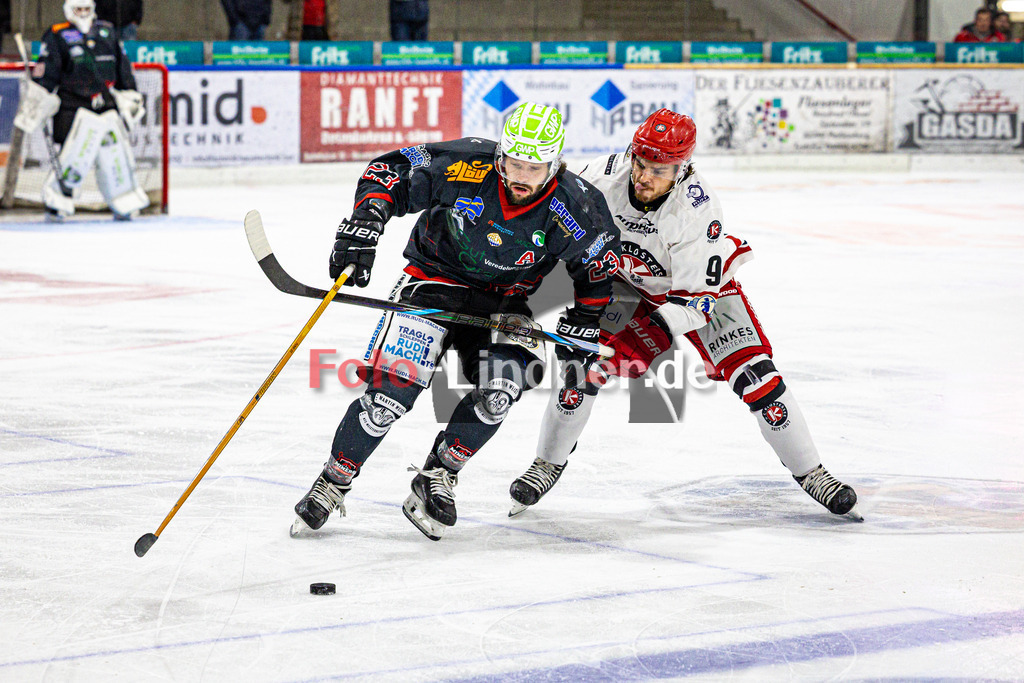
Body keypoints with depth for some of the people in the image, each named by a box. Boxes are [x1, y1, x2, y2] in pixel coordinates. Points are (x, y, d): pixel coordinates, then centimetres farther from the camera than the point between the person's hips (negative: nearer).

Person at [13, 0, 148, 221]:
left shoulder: (107, 32, 14)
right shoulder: (57, 36, -1)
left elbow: (122, 68, 21)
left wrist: (130, 98, 21)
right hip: (74, 109, -5)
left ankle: (125, 205, 17)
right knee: (77, 156, -14)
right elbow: (45, 73, -6)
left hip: (106, 106, 5)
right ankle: (55, 203, -3)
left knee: (117, 154, 5)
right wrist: (34, 104, -11)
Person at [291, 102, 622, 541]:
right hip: (434, 279, -2)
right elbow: (389, 171, -14)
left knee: (499, 392, -26)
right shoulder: (463, 168, -25)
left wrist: (583, 324, 1)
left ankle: (437, 477, -3)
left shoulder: (572, 210, -19)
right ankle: (332, 484, 1)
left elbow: (598, 260, 1)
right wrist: (364, 224, -28)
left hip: (502, 300, 2)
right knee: (392, 389, -18)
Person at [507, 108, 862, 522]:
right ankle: (548, 464, 6)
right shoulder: (604, 176, -27)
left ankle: (810, 474, 0)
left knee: (752, 373, -14)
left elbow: (697, 297, -34)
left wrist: (658, 331, -46)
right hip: (629, 283, 3)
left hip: (700, 284, -3)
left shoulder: (698, 211, -37)